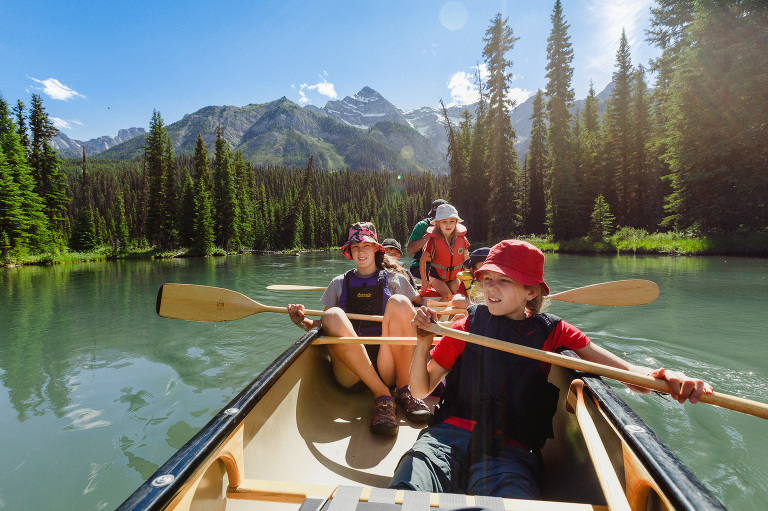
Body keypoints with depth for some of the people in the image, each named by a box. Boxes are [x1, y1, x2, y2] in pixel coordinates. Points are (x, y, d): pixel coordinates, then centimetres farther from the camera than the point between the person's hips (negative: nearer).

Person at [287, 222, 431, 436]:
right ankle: (382, 395, -26)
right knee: (333, 316, -26)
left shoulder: (395, 279, 18)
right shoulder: (340, 283, 20)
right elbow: (321, 325, 17)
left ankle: (404, 389, -17)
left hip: (388, 367, 0)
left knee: (399, 303, -21)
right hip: (350, 374, 1)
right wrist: (303, 322, -4)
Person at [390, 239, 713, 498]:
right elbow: (420, 390, 11)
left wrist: (663, 377, -24)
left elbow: (626, 370, -1)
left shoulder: (553, 332, 10)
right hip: (450, 435, 0)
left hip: (508, 451, 1)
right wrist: (423, 343, -7)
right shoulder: (467, 327, 11)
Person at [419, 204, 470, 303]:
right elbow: (423, 260, -5)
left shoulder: (462, 239, -7)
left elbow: (466, 260, 7)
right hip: (437, 276, -3)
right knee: (447, 296, -24)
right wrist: (423, 281, -4)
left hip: (454, 277, 3)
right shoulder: (434, 241, -16)